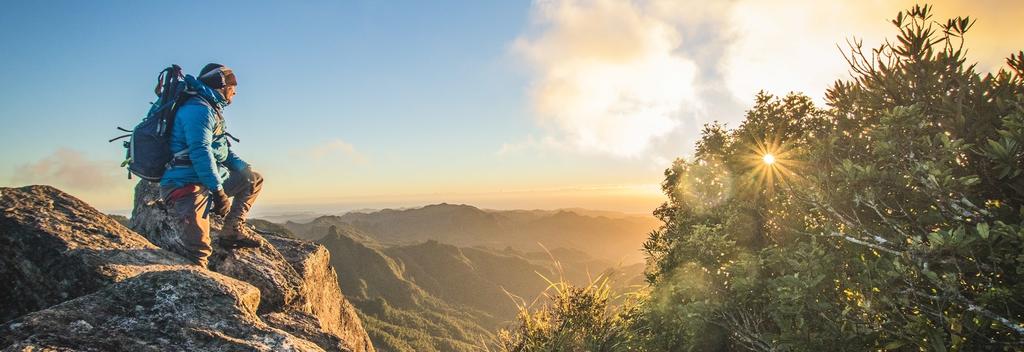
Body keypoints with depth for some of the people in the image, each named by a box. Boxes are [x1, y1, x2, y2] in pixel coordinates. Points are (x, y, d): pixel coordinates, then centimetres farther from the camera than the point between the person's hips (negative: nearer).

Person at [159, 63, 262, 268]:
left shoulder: (212, 110, 22)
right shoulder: (198, 109, -12)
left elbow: (223, 150, 29)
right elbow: (200, 152, -25)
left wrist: (244, 167, 11)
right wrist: (218, 190, -29)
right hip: (186, 184, -11)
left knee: (254, 179, 16)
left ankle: (233, 231, 8)